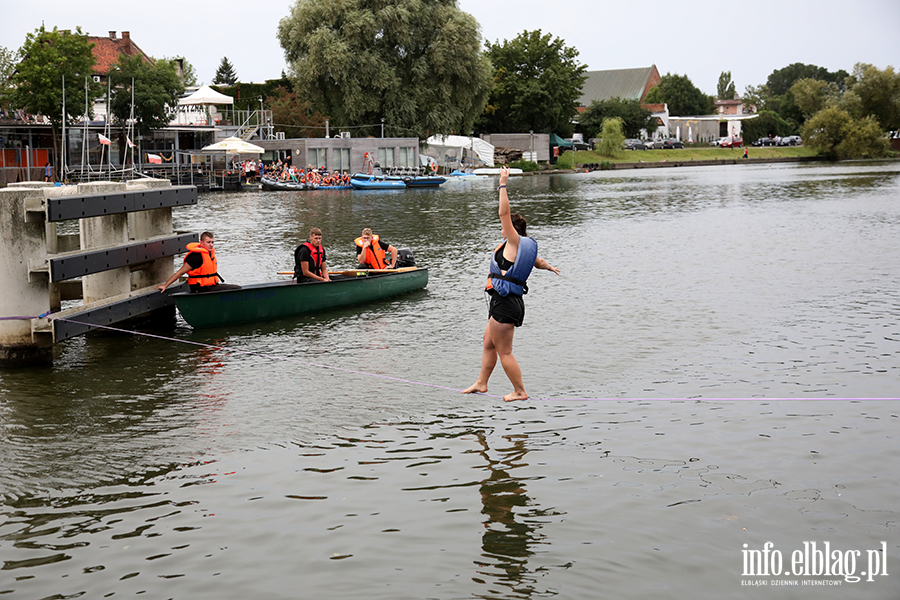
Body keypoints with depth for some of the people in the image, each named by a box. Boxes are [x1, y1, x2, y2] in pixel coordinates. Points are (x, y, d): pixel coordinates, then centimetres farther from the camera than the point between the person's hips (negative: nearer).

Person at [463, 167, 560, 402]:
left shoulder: (514, 242, -11)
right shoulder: (524, 247, 12)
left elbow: (504, 213, -17)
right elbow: (538, 262, 31)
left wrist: (503, 185, -14)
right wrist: (549, 266, 54)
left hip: (505, 303, -10)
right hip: (508, 302, 10)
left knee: (504, 351, -2)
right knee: (488, 344, 20)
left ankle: (520, 391, 4)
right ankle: (481, 383, 30)